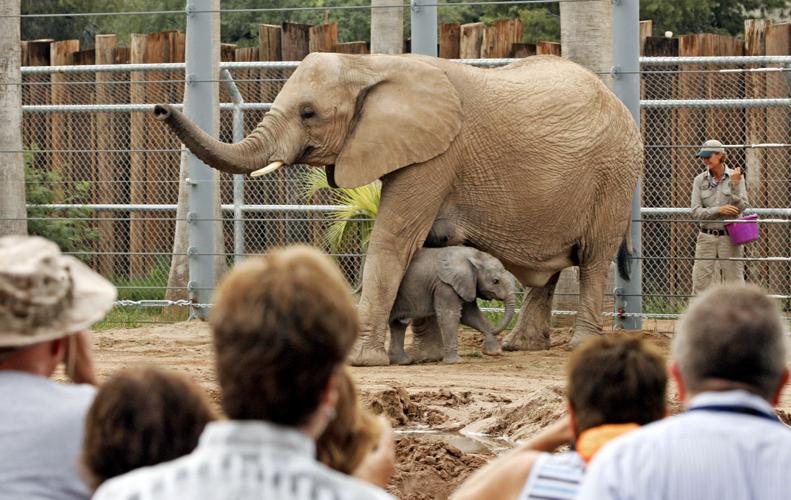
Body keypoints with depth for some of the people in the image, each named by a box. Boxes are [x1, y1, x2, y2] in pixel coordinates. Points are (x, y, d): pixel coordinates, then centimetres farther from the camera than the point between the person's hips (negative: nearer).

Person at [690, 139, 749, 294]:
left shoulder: (735, 177, 0)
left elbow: (741, 207, -6)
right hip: (706, 238, 1)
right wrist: (719, 210, -16)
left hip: (729, 237, -1)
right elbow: (696, 212, -3)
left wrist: (734, 185, -18)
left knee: (734, 281, -1)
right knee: (701, 284, -2)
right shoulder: (700, 180, 3)